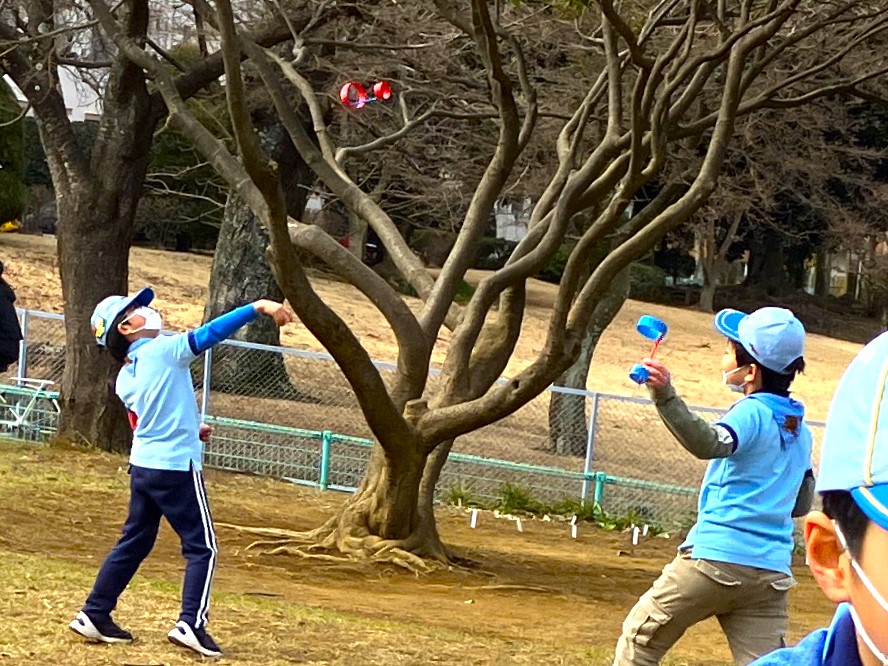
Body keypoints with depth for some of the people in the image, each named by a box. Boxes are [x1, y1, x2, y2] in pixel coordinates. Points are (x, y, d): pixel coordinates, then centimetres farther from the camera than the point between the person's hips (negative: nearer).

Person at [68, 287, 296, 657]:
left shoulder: (124, 380, 8)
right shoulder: (164, 350, -12)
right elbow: (211, 333, -20)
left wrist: (190, 429, 28)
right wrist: (258, 308, -24)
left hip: (141, 466, 7)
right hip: (177, 467, -7)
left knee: (134, 543, 18)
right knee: (201, 547, 1)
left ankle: (94, 615, 18)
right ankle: (191, 623, -10)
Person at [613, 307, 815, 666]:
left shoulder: (752, 412, -8)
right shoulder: (800, 429, 14)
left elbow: (710, 444, -30)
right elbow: (801, 504, 23)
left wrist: (666, 397, -41)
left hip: (716, 556, -6)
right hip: (773, 571, 7)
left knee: (640, 637, 12)